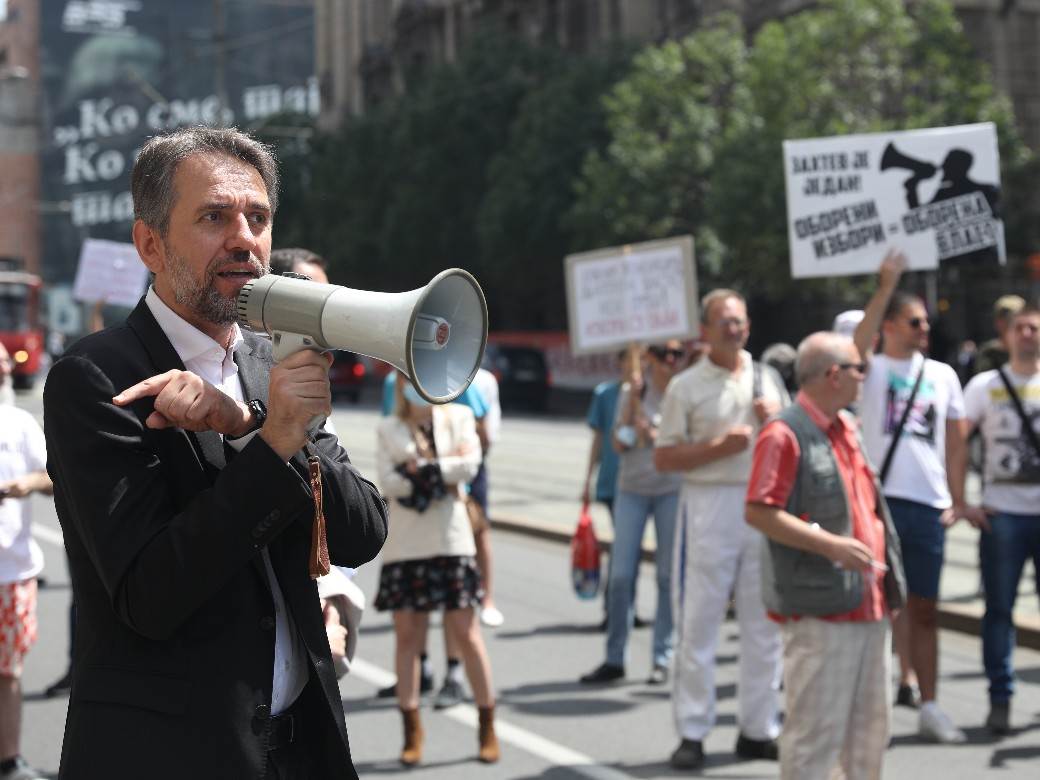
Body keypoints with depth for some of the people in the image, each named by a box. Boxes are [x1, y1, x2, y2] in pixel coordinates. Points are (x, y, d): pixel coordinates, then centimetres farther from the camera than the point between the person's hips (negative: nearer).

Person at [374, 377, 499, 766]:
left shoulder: (459, 417, 9)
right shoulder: (388, 429, 9)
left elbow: (470, 465, -7)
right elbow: (389, 481, -6)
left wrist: (421, 469, -11)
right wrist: (443, 474, -12)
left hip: (450, 539, -1)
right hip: (405, 542, 1)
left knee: (465, 632, -1)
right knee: (406, 634, 1)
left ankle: (488, 728, 7)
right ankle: (412, 730, 8)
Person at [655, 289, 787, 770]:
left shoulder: (769, 379, 13)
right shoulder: (686, 386, 0)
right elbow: (664, 458, -4)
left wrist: (779, 419, -2)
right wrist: (718, 447, -15)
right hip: (708, 504, -4)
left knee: (764, 623, 8)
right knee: (698, 624, -3)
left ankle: (758, 729, 18)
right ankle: (692, 733, 4)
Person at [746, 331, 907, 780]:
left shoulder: (847, 427, 15)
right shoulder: (784, 434, -12)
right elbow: (758, 512, -18)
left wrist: (887, 580, 19)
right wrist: (832, 545, -23)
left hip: (867, 605, 9)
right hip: (819, 608, -9)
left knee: (872, 720, 15)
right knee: (816, 726, -4)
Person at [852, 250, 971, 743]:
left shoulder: (943, 375, 14)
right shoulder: (871, 369, 3)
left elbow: (955, 444, 15)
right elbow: (858, 343, -21)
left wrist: (957, 500, 7)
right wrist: (885, 289, -27)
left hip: (928, 505, 3)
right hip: (879, 498, -3)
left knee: (924, 608, 7)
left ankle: (928, 707, 12)